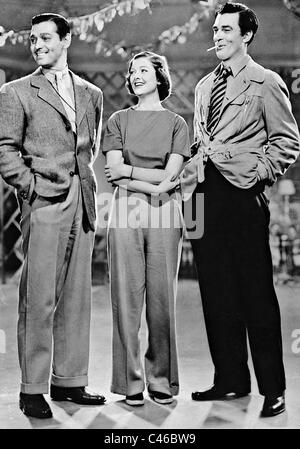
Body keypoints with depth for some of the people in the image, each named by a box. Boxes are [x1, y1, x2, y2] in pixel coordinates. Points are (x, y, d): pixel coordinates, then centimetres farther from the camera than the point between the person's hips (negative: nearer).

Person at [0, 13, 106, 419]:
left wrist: (87, 182, 12)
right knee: (39, 299, -5)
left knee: (77, 297, 8)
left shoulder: (91, 94, 16)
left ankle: (69, 380, 17)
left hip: (82, 203, 5)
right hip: (43, 203, -5)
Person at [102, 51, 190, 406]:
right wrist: (154, 185, -7)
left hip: (164, 215, 0)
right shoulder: (118, 121, 11)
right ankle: (131, 381, 7)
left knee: (162, 297, 1)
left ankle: (161, 380, 11)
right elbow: (113, 173, 0)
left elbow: (171, 174, -2)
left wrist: (127, 170, -4)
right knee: (126, 298, -2)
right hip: (126, 212, 0)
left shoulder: (176, 123, 10)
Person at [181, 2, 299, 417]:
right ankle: (230, 380, 18)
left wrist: (258, 174, -12)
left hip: (242, 195, -7)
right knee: (216, 294, 8)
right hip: (203, 195, 7)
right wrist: (191, 181, 12)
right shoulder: (204, 86, 20)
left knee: (256, 294, -4)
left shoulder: (266, 84, 0)